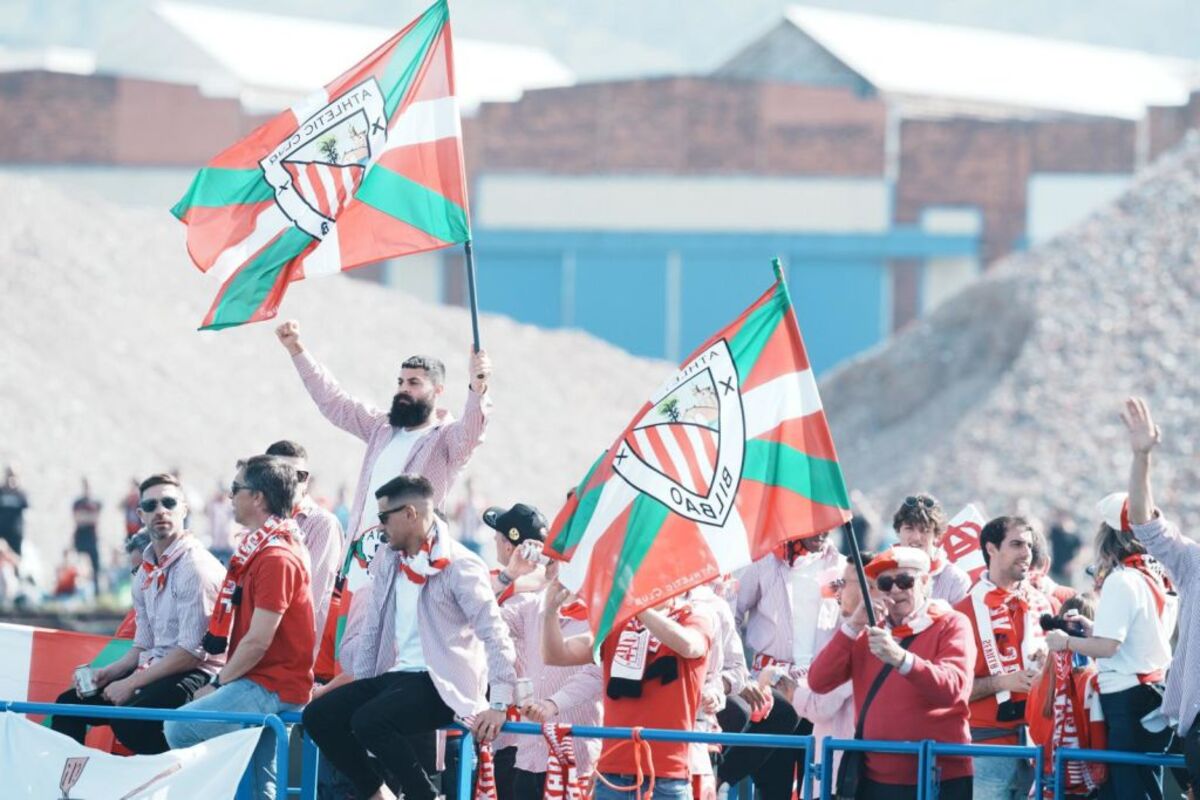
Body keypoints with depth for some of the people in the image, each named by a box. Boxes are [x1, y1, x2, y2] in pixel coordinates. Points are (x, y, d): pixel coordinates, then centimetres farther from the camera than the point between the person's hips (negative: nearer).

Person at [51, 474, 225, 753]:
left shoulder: (196, 567, -14)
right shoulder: (146, 572, 13)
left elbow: (192, 652, -19)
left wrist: (132, 683, -16)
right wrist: (110, 672, 2)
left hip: (194, 675, -9)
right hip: (154, 668, 9)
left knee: (129, 720, -33)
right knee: (69, 704, 3)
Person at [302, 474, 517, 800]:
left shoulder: (459, 566, -10)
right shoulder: (387, 561, 12)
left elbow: (495, 634, -15)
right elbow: (370, 630, 18)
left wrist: (498, 705, -22)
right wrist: (361, 691, 13)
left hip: (441, 685, -8)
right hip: (395, 675, 8)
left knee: (369, 721, -31)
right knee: (318, 715, -8)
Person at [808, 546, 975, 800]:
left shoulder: (951, 624, -1)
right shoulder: (868, 634, 14)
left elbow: (953, 688, -18)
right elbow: (818, 682, 3)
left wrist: (901, 659, -34)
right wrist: (853, 627, -8)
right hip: (876, 779, 5)